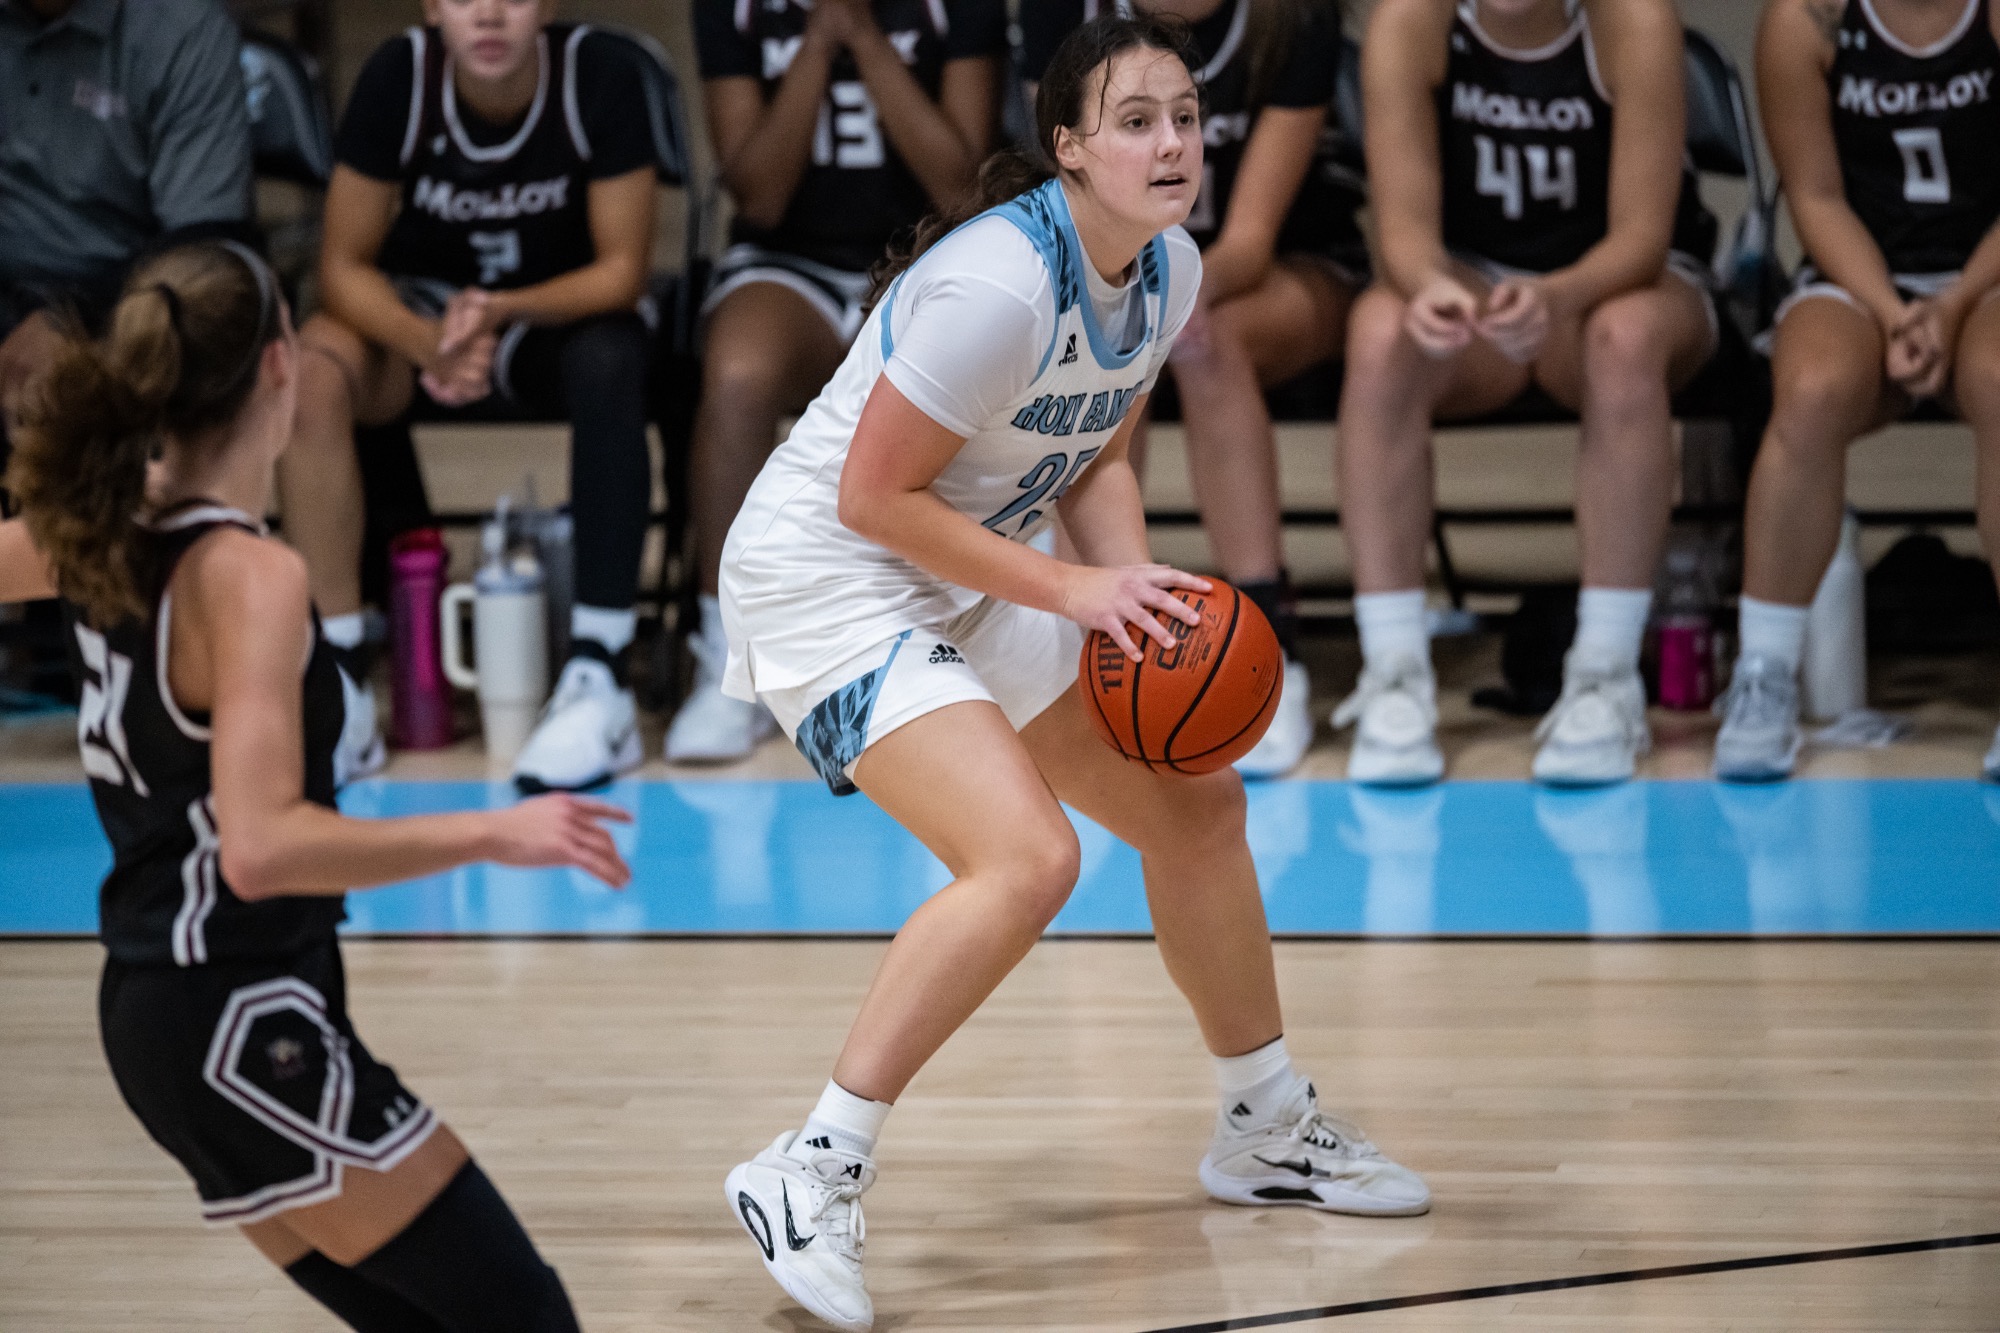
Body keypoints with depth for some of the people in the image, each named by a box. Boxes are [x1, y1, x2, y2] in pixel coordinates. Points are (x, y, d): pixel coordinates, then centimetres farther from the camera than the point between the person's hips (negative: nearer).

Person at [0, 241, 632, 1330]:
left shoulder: (107, 526, 3)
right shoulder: (249, 578, -20)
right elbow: (261, 846, -30)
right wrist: (495, 834, -27)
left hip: (153, 1011, 9)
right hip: (246, 1031, -9)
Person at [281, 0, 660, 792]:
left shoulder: (598, 75, -20)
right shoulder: (399, 75, -18)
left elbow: (623, 271, -16)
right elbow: (344, 265, -13)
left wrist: (501, 311, -33)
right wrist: (430, 343, -32)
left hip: (560, 313, -1)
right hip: (417, 311, 1)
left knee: (609, 361, -35)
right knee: (311, 367, -30)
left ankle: (599, 677, -34)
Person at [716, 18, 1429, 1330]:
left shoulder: (1171, 271, 0)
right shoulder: (1000, 287, -28)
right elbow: (875, 496, -24)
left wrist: (1138, 586, -8)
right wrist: (1074, 591, -22)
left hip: (971, 575, 9)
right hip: (828, 574, -9)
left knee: (1195, 797, 14)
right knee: (1028, 857, -26)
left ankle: (1268, 1127, 33)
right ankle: (811, 1175, -19)